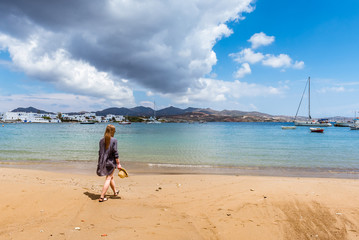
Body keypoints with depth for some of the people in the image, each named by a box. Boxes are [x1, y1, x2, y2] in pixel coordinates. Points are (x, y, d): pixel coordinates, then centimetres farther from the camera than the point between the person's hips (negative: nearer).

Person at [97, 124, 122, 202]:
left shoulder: (102, 140, 3)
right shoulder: (114, 140, -14)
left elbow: (100, 152, 9)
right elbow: (115, 153, -15)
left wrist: (101, 162, 21)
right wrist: (118, 164, -9)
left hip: (103, 162, 6)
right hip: (110, 161, -6)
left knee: (111, 177, 23)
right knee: (108, 179, 2)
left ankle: (115, 192, 41)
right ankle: (102, 197, -2)